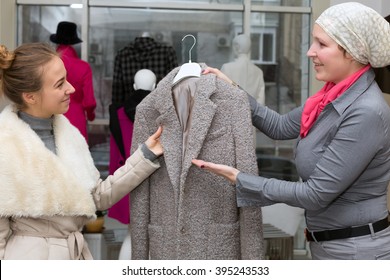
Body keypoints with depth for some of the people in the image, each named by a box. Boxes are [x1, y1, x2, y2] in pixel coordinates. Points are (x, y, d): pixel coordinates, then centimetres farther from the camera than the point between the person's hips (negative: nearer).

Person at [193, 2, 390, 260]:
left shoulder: (367, 114, -23)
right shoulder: (336, 97, 3)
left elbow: (315, 194, -23)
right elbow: (281, 127, 15)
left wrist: (238, 179, -18)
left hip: (356, 250, -8)